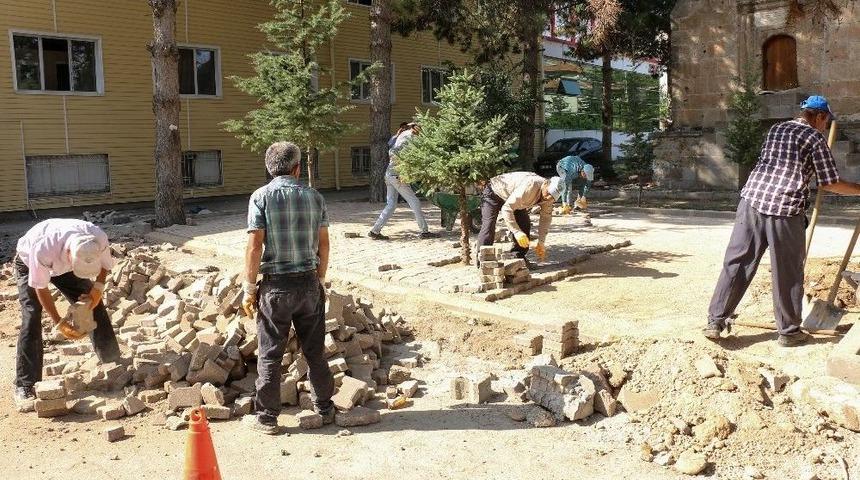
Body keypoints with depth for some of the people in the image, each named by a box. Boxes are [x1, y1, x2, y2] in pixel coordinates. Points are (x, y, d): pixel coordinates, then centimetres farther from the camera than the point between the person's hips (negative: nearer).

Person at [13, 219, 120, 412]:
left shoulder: (99, 239, -36)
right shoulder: (43, 248, -46)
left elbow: (105, 264, -12)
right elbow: (40, 288, -30)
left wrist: (98, 287, -29)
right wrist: (59, 323, -32)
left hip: (63, 263, 4)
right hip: (29, 264, -4)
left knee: (94, 305, -2)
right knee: (32, 316, -18)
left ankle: (114, 365, 16)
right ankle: (25, 387, -13)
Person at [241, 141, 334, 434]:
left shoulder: (261, 196, -7)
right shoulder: (314, 197, 3)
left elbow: (255, 246, -12)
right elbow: (323, 245, 6)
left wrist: (249, 289, -5)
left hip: (276, 285, -3)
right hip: (309, 282, 3)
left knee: (270, 354, 7)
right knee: (315, 349, 15)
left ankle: (267, 417, 16)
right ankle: (325, 408, 26)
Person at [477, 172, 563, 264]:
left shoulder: (548, 197, -15)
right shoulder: (529, 187, -41)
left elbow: (546, 218, -4)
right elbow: (506, 208, -43)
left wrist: (541, 243, -9)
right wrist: (517, 232, -48)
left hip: (513, 199, 8)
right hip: (494, 193, -8)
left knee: (525, 225, -5)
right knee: (489, 226, -22)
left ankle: (518, 257, 5)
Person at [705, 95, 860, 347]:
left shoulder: (776, 129, 19)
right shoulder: (815, 139, 2)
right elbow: (830, 183, 3)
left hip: (752, 199, 5)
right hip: (785, 208, -5)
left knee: (736, 262, 6)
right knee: (788, 273, 7)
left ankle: (715, 321, 5)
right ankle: (789, 332, 18)